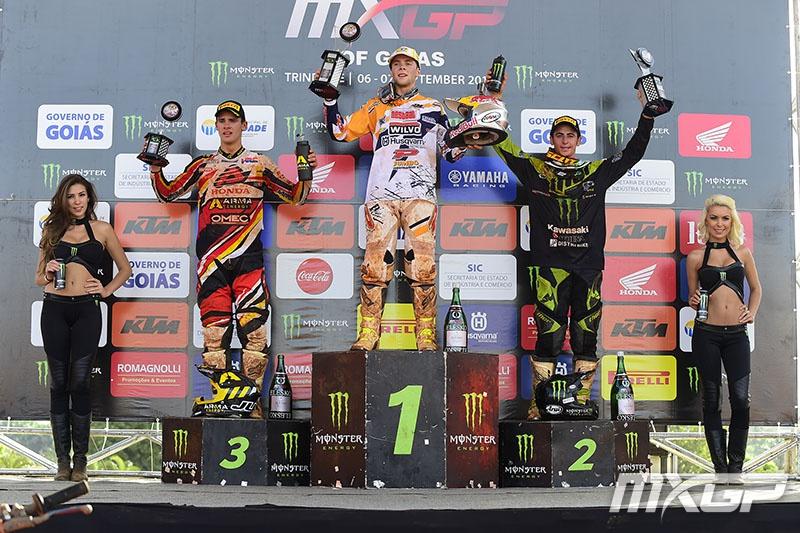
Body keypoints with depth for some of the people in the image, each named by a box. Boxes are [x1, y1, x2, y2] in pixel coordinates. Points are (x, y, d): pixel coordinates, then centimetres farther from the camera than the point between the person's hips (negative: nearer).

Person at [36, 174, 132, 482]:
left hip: (86, 310, -2)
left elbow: (125, 269, 17)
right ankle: (62, 460, 8)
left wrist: (106, 291, 3)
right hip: (54, 309, 2)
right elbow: (38, 278, 17)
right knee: (59, 384, 3)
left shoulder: (101, 230, 8)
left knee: (80, 383, -4)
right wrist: (48, 274, -4)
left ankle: (80, 460, 2)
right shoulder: (52, 230, 13)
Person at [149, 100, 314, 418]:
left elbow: (295, 197, 15)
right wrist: (155, 168, 6)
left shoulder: (260, 164, 14)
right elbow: (167, 194, 21)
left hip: (248, 258, -1)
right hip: (211, 260, 1)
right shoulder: (202, 166, 18)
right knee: (214, 328, -2)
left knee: (253, 327, -9)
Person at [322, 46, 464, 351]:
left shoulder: (432, 108, 18)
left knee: (423, 266, -8)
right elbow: (339, 132, 14)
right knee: (375, 264, -6)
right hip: (381, 194, 1)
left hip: (420, 194, 0)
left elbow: (452, 153, 14)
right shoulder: (376, 107, 19)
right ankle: (368, 334, -1)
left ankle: (426, 336, -3)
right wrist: (330, 99, 6)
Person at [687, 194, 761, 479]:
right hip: (706, 334, -1)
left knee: (741, 399, -4)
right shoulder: (696, 257, 4)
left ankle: (736, 466, 8)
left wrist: (752, 312, 5)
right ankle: (720, 467, 12)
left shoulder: (743, 252, 9)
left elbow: (756, 288, 20)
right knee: (712, 399, 4)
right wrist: (693, 302, -9)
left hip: (736, 334, 1)